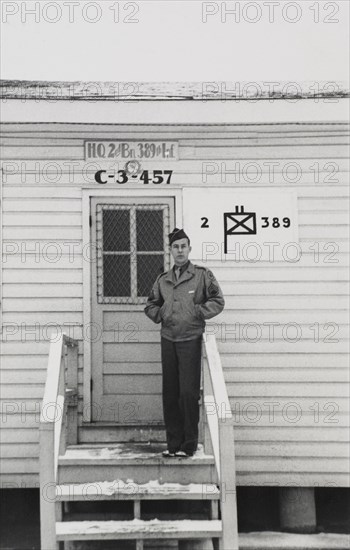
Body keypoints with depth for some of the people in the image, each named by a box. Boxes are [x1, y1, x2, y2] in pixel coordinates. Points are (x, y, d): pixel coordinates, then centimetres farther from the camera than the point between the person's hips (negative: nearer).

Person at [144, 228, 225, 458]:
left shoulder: (202, 275, 0)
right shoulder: (163, 279, 13)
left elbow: (218, 301, -1)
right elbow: (151, 305, 23)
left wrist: (197, 313, -9)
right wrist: (160, 315, 5)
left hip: (191, 339, -4)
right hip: (168, 339, 5)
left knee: (188, 393, -6)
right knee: (170, 393, 7)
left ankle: (189, 445, 3)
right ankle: (173, 443, 15)